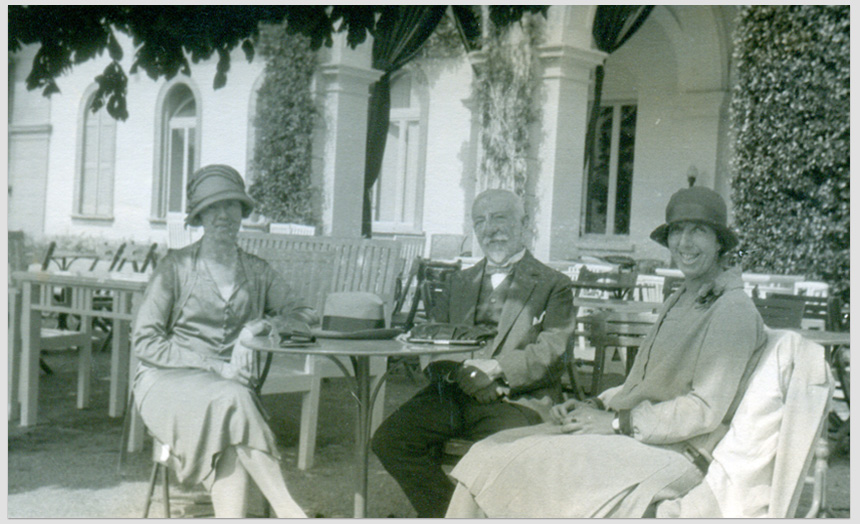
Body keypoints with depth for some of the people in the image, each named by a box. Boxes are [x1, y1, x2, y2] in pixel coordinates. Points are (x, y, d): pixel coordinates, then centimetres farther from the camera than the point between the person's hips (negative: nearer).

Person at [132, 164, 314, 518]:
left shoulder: (257, 272, 15)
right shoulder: (176, 266, 3)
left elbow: (304, 315, 13)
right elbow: (145, 342, -2)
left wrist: (259, 326, -9)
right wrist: (214, 368, -12)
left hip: (231, 389, 3)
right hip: (168, 382, -3)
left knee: (231, 443, -33)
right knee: (229, 400, -35)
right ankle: (288, 511, -38)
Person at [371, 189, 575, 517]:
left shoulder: (554, 286, 10)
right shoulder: (460, 282, 26)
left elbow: (549, 352, -3)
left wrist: (496, 368, -19)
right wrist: (459, 370, -7)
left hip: (516, 399, -4)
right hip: (452, 395, 4)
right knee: (388, 439, -19)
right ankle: (449, 514, -6)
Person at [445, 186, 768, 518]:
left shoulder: (733, 311, -8)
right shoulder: (678, 301, 20)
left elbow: (706, 410, -15)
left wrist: (617, 422, -15)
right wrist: (593, 406, 4)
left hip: (672, 453, -8)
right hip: (628, 434, 8)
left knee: (540, 465, -27)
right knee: (490, 456, -8)